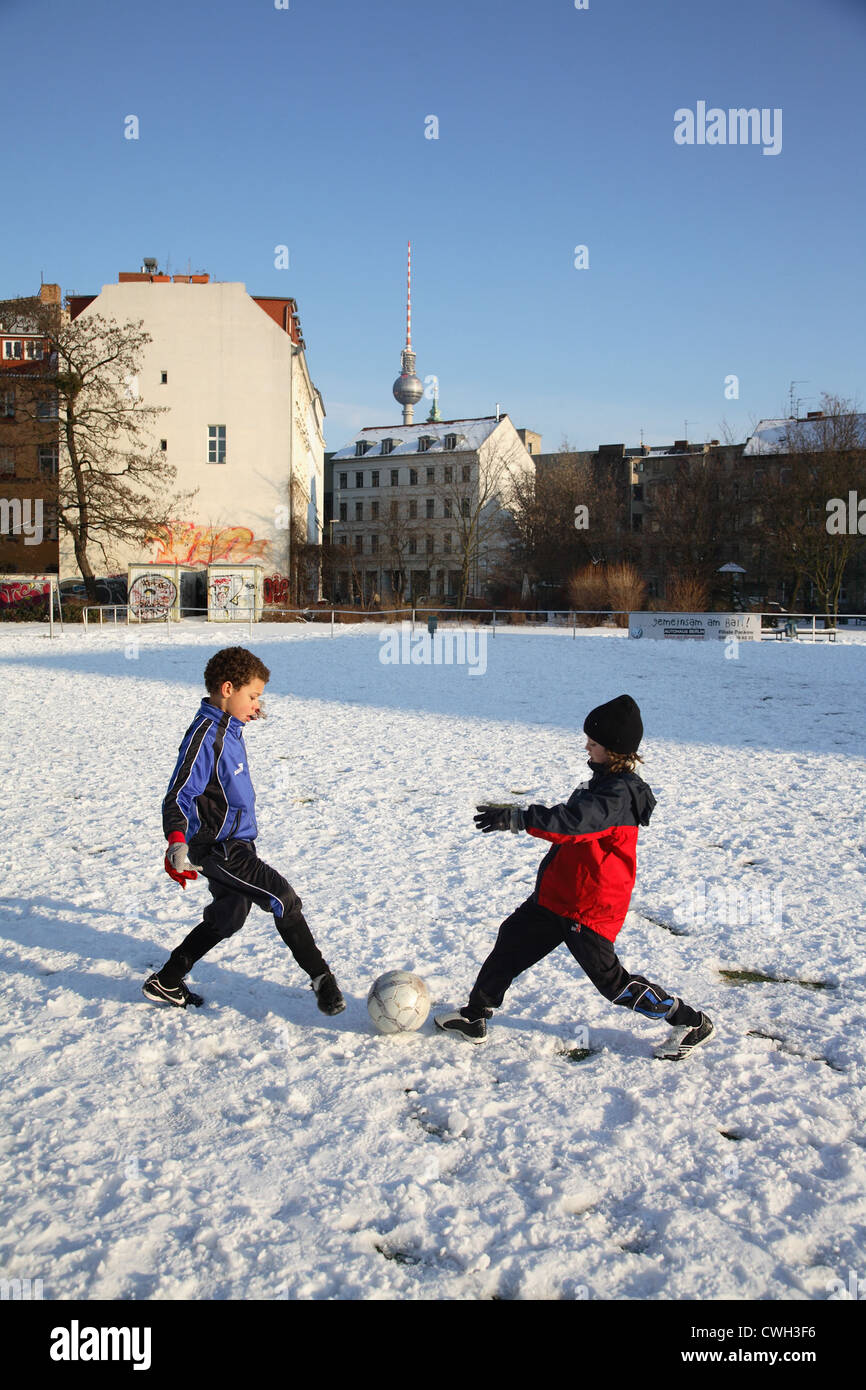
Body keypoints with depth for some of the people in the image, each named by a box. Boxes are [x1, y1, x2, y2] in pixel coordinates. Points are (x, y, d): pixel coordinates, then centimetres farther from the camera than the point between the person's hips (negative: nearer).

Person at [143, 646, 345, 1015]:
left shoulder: (229, 728, 7)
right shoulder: (205, 736, -22)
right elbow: (178, 796, -27)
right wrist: (177, 842, -40)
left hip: (235, 843, 11)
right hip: (220, 849, -11)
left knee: (227, 918, 20)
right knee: (283, 899, -11)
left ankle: (166, 983, 32)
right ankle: (320, 976, 3)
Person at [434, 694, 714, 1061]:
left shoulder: (620, 794, -24)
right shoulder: (606, 781, 8)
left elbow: (575, 822, -40)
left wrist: (517, 818, -44)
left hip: (589, 907, -10)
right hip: (557, 894, 10)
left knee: (612, 981, 0)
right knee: (512, 942, 14)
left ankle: (692, 1023, 16)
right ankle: (475, 1016, 26)